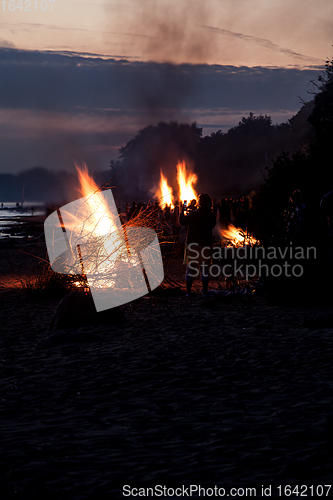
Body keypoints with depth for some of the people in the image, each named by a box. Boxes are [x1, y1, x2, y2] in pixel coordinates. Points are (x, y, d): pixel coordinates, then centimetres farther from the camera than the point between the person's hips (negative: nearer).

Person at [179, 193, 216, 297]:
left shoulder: (194, 214, -14)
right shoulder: (212, 216, -2)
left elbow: (182, 222, -6)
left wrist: (182, 211, 8)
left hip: (193, 245, -3)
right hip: (206, 245, 3)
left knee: (190, 268, 5)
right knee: (204, 269, 9)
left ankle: (188, 292, 5)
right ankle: (205, 291, 8)